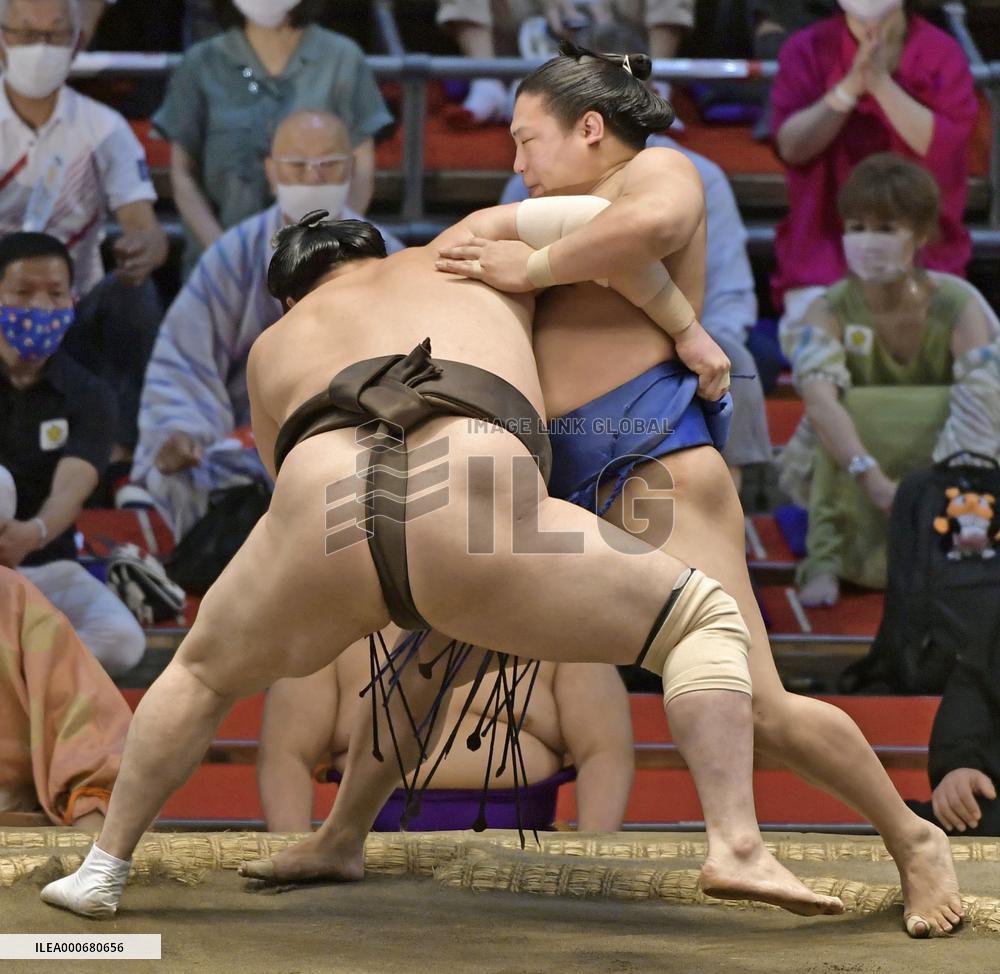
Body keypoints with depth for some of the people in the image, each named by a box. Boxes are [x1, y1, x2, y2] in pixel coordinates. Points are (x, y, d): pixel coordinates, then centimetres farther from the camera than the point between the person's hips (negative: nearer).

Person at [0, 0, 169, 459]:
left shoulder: (103, 129, 1)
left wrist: (145, 248, -37)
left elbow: (145, 227, -10)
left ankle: (121, 450, -26)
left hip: (73, 314, 2)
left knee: (134, 294, -28)